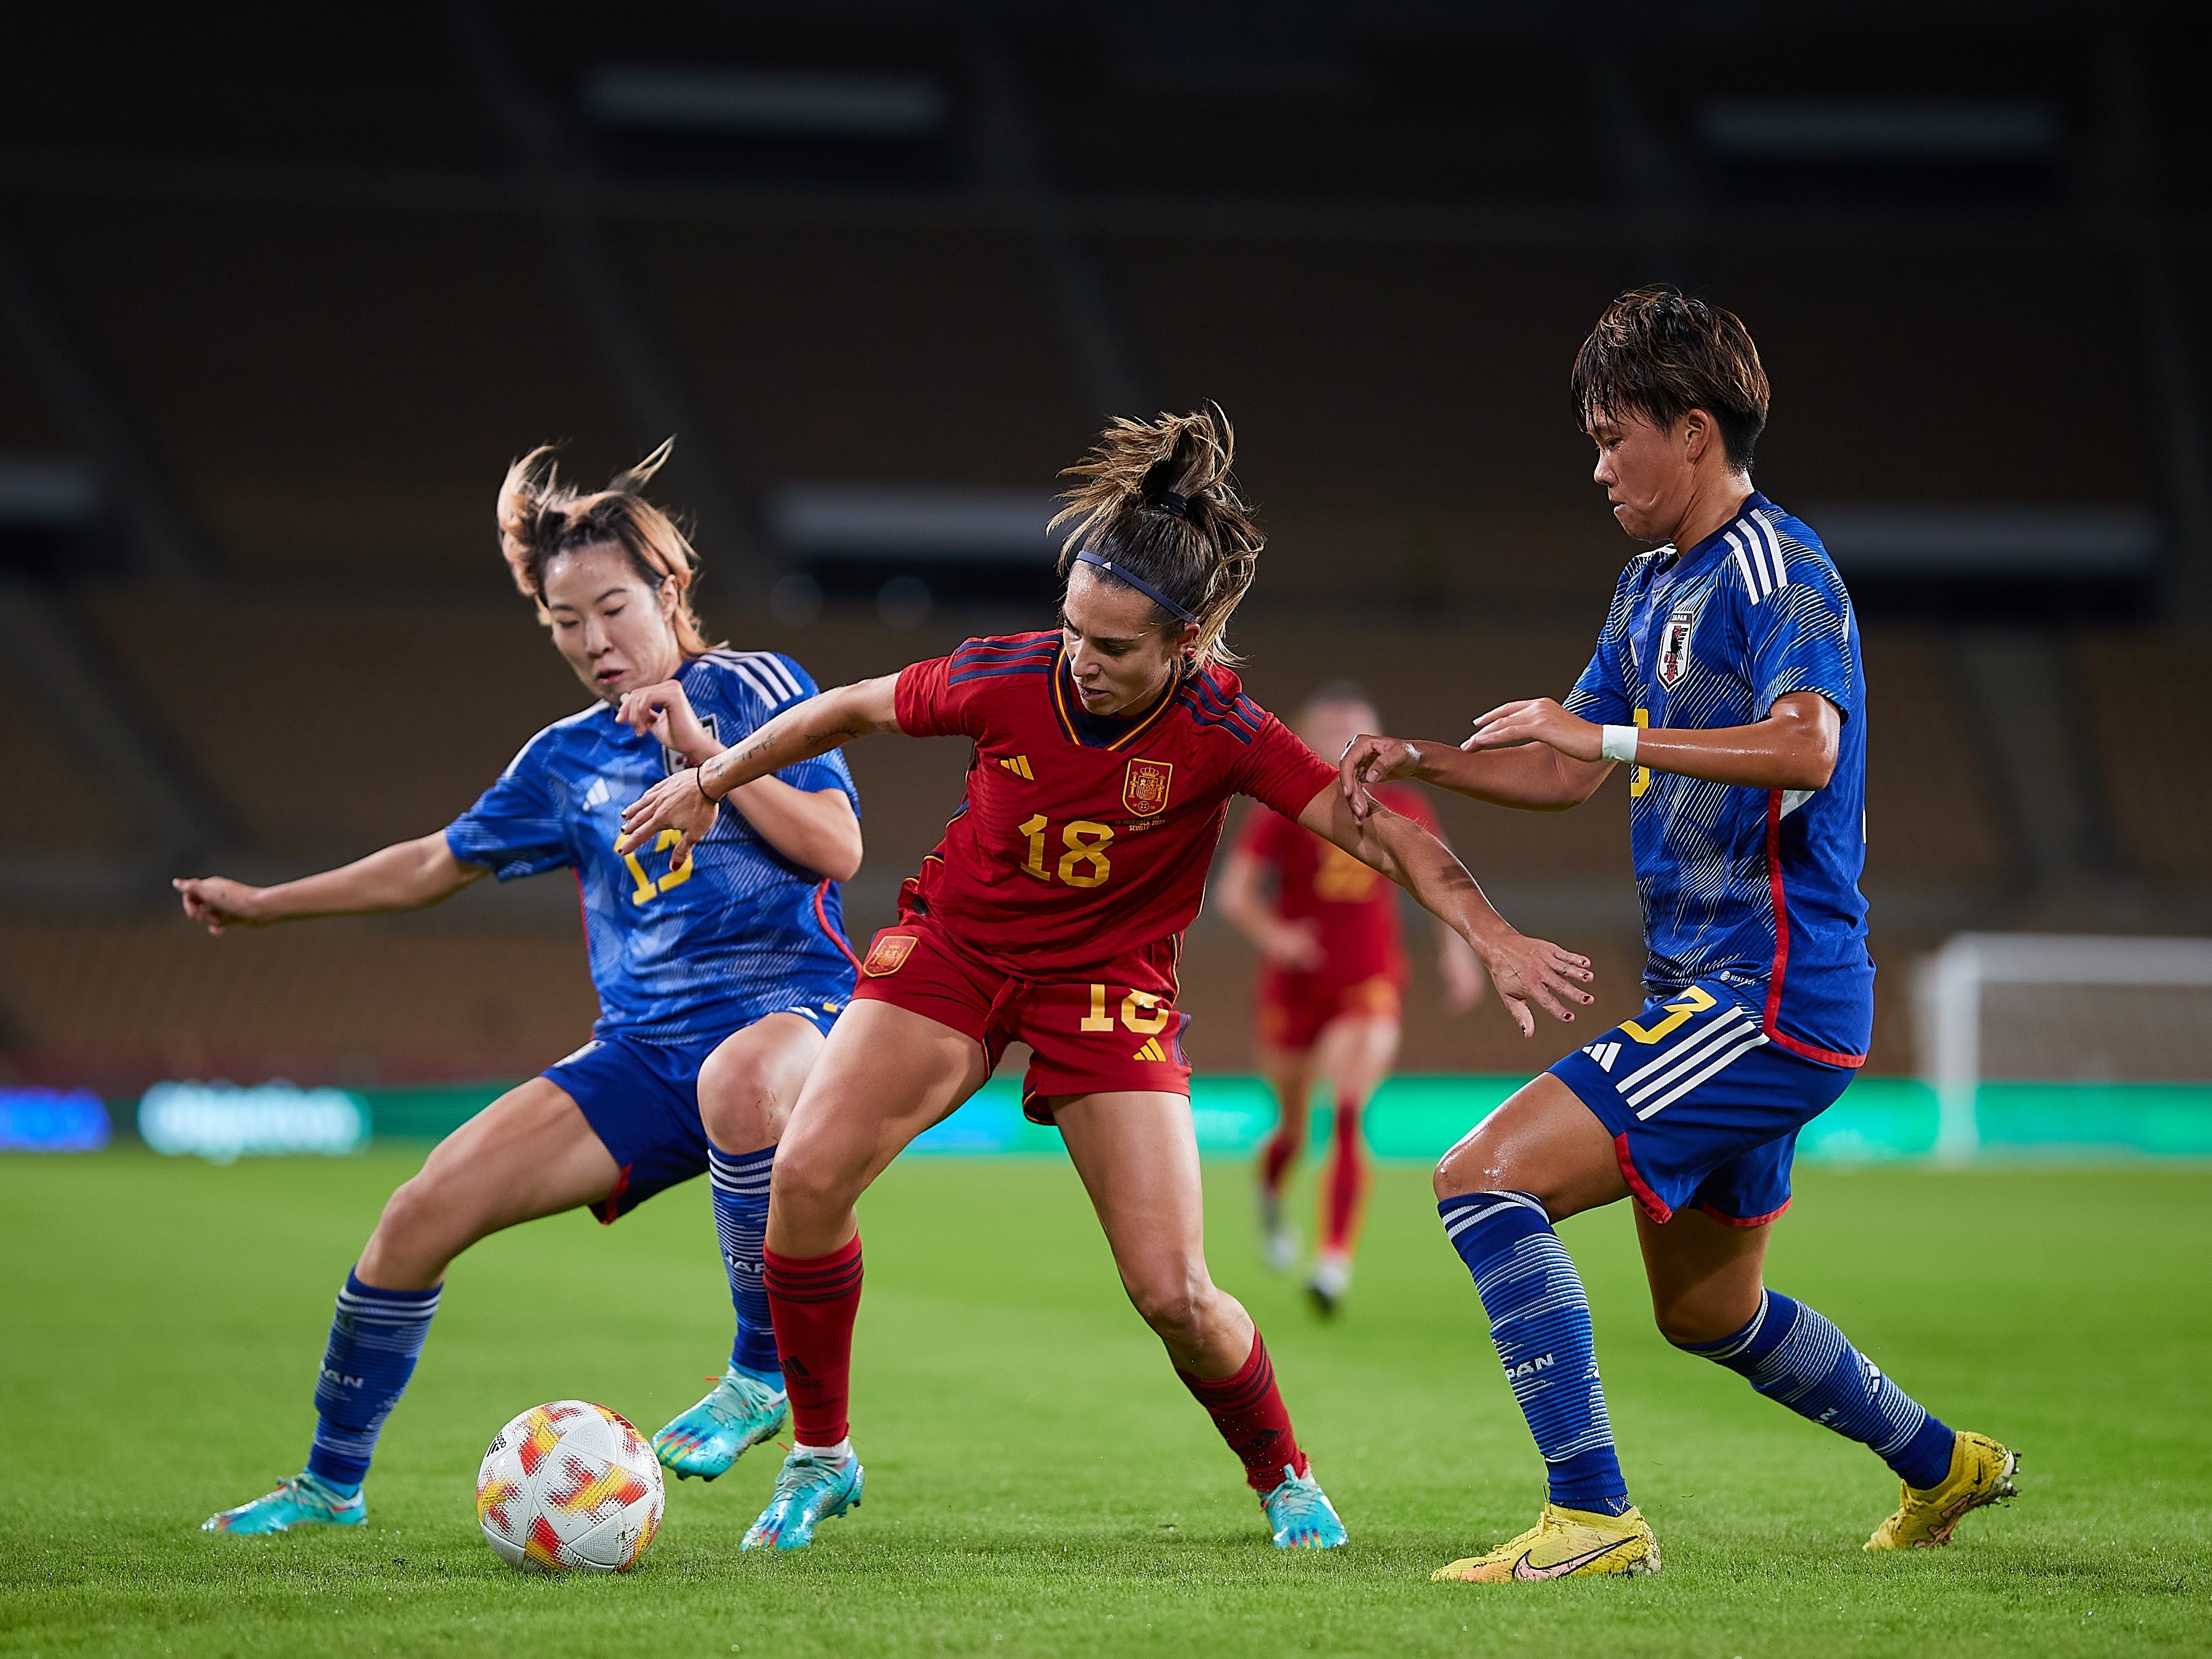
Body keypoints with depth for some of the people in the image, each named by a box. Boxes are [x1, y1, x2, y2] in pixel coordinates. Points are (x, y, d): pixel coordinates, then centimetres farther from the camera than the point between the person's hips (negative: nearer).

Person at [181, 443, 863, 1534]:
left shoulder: (755, 689, 2)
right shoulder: (566, 761, 15)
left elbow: (837, 847, -10)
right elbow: (436, 865, 28)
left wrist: (702, 753, -15)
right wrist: (263, 904, 30)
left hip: (789, 1007, -5)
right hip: (643, 1048, 5)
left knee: (735, 1082, -44)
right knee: (423, 1214, -7)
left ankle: (762, 1377, -25)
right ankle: (331, 1482, 12)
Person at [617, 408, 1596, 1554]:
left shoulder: (1221, 734, -22)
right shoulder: (1005, 679, -18)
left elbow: (1373, 830, -24)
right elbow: (853, 710, -1)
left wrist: (1495, 940, -37)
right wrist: (710, 783, 10)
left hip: (1108, 986, -1)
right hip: (954, 949, 1)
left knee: (1175, 1295, -10)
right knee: (809, 1171, -22)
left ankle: (1284, 1481, 21)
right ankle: (819, 1458, -2)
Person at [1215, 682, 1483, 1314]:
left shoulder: (1405, 811, 2)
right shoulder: (1282, 810, -5)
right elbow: (1235, 890, -8)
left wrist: (1456, 950, 6)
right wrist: (1273, 935, -26)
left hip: (1371, 985, 0)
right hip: (1294, 986, 0)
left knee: (1350, 1119, -20)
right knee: (1294, 1126, 12)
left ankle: (1335, 1259, -24)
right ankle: (1269, 1197, 48)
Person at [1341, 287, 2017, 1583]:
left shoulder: (1778, 570, -14)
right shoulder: (1653, 587, 15)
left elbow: (1806, 748, -32)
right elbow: (1567, 772, 24)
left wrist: (1614, 736, -33)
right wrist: (1420, 762, 8)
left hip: (1770, 993, -10)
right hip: (1714, 990, 10)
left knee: (1483, 1183, -20)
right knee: (1708, 1313, 23)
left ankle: (1594, 1517, -19)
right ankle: (1942, 1465, 42)